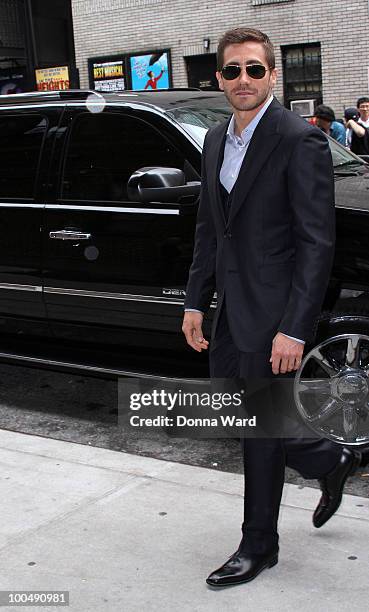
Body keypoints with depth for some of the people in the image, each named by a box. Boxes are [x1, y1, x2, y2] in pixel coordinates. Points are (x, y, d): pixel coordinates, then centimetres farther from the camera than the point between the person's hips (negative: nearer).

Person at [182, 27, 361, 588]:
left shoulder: (300, 140, -14)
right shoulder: (216, 141, 11)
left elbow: (317, 242, -18)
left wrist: (294, 329, -21)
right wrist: (195, 303, 12)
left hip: (273, 312, -8)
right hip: (230, 309, 8)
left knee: (260, 431, 4)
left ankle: (258, 548, 25)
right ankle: (331, 462, 39)